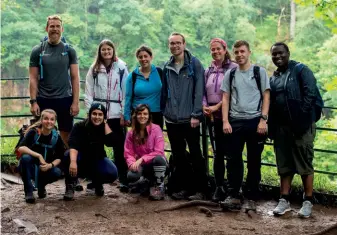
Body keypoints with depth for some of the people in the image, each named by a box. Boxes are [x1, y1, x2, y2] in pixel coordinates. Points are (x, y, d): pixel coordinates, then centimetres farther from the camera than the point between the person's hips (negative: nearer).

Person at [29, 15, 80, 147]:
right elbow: (33, 78, 2)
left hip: (65, 99, 0)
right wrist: (33, 101, -6)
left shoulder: (69, 50, 4)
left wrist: (75, 102, -4)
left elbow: (75, 78, 3)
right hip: (43, 100, 0)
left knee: (66, 136, 3)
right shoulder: (37, 51, 3)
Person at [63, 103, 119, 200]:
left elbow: (111, 143, -25)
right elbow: (73, 145, -33)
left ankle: (97, 183, 11)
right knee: (69, 156, -35)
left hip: (97, 160, 3)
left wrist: (105, 124, -19)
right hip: (81, 159, -3)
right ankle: (70, 186, -14)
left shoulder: (104, 128, -7)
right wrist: (73, 161, -51)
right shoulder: (79, 126, -16)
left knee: (112, 174, -26)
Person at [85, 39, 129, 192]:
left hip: (116, 113, -1)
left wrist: (125, 114, -3)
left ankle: (124, 180, 4)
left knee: (119, 148, -1)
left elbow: (126, 92, 2)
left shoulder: (121, 68, 3)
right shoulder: (94, 69, 7)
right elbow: (88, 92, 6)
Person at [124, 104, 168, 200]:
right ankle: (148, 183, 4)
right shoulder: (131, 133, -2)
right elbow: (128, 153, -3)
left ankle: (159, 186, -12)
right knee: (131, 176, -31)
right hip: (141, 166, 2)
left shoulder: (156, 129, -12)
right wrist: (132, 163, -24)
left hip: (157, 164, -2)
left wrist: (142, 159, -28)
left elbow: (159, 152, -19)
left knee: (158, 159, -38)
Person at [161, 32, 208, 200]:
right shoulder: (167, 67, 10)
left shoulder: (194, 63, -4)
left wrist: (196, 114, -14)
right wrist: (163, 111, 7)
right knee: (178, 155, 11)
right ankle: (182, 187, 21)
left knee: (195, 154, 1)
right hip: (172, 120, 5)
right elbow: (164, 92, 14)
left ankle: (200, 189, 10)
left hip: (190, 119, -5)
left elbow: (199, 90, -9)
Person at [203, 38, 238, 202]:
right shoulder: (208, 71, 14)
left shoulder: (233, 68, -5)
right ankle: (219, 187, 14)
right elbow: (204, 92, 15)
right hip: (212, 117, 5)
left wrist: (217, 106, -14)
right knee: (218, 152, 8)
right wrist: (204, 106, -3)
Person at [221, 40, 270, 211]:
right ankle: (234, 196, 8)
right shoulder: (230, 74, 11)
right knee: (233, 160, 1)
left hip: (255, 121, -2)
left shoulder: (259, 72, 4)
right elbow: (225, 99, 9)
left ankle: (252, 199, 11)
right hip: (234, 122, 2)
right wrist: (225, 121, -1)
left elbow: (266, 97, 1)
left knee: (254, 161, 4)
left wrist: (263, 119, -9)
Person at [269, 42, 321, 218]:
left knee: (305, 163, 0)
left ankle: (308, 202, 7)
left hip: (302, 125, -6)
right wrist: (271, 127, 7)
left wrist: (301, 116, -19)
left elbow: (310, 93, -14)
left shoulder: (301, 70, -4)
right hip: (281, 127, 6)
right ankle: (284, 200, 16)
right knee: (285, 164, 9)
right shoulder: (273, 78, 15)